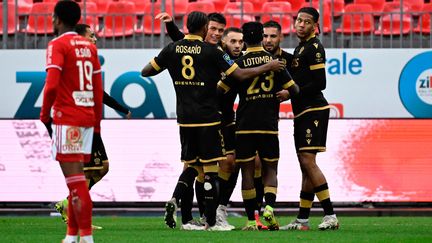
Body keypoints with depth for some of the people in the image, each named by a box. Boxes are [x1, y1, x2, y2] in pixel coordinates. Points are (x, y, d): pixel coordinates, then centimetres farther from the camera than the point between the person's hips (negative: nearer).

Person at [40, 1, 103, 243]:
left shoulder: (58, 45, -8)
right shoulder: (89, 46, 14)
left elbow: (52, 85, -18)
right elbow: (99, 89, 15)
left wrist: (45, 115, -6)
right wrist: (97, 122, 20)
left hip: (66, 119, -7)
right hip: (88, 118, 8)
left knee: (75, 178, -9)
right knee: (76, 176, 14)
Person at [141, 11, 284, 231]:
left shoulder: (172, 49, 2)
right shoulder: (211, 51, -9)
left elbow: (145, 72, 7)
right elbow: (240, 75, -9)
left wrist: (163, 65, 26)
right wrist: (268, 67, 3)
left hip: (185, 119, 4)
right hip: (207, 118, -4)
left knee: (191, 165, 17)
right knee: (210, 168, 0)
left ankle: (175, 200, -8)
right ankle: (211, 222, -1)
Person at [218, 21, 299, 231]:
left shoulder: (240, 64, -3)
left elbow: (220, 90, -2)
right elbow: (293, 89, 5)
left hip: (245, 125, -1)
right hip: (269, 125, 1)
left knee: (247, 170, 4)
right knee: (270, 169, 10)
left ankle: (251, 220, 1)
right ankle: (269, 207, -15)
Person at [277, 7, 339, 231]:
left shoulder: (314, 48, -11)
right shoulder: (301, 48, 19)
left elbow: (319, 83, -16)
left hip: (314, 110, -10)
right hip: (303, 112, 10)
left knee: (308, 161, -15)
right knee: (305, 165, 10)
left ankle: (330, 216, -16)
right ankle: (302, 220, 13)